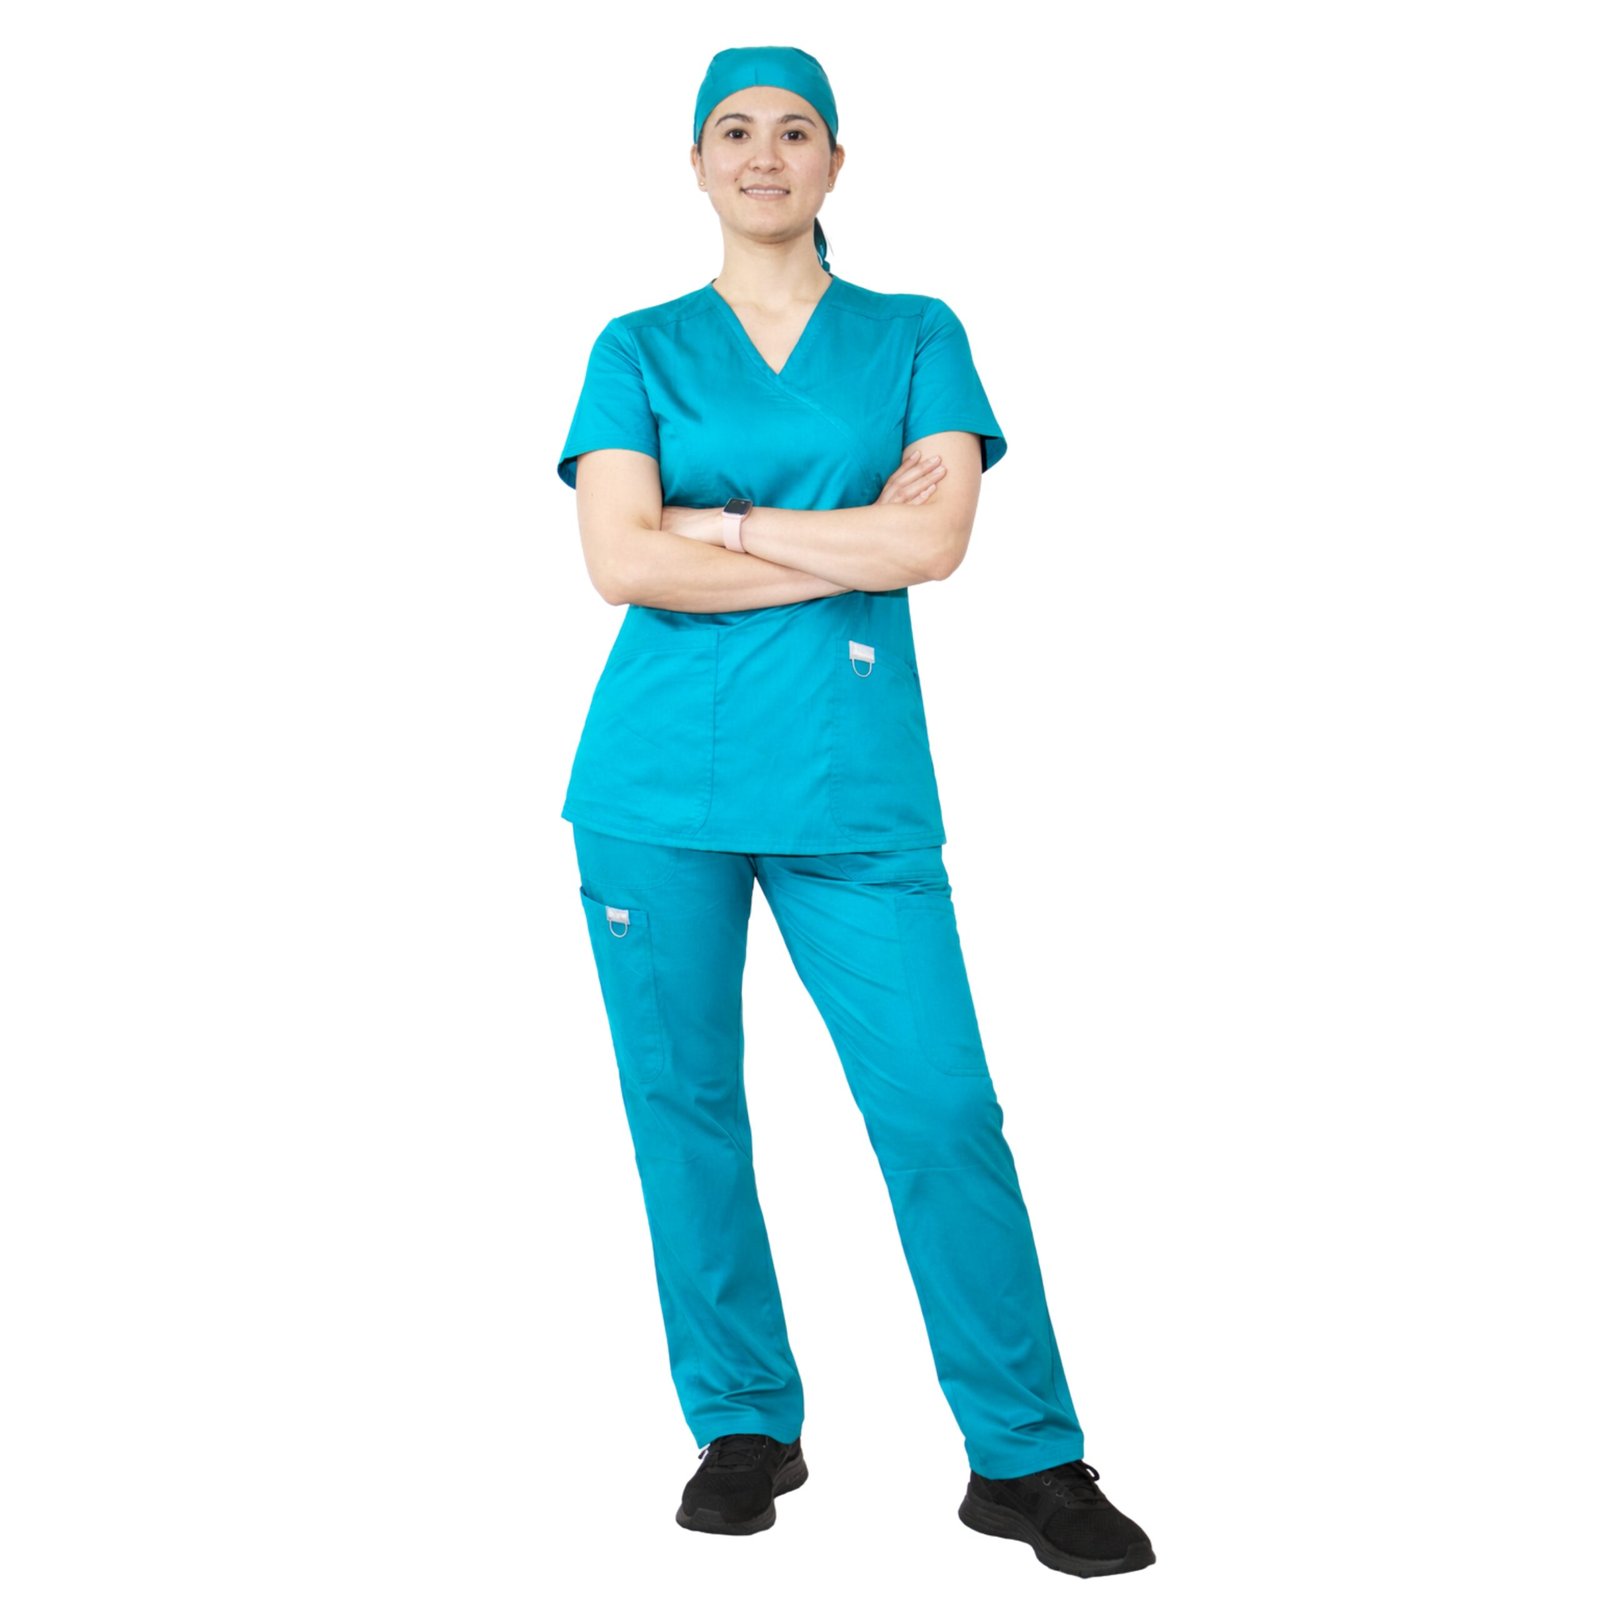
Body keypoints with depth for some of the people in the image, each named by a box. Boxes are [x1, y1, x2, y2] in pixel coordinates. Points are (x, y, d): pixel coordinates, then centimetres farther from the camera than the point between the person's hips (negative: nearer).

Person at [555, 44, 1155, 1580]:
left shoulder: (918, 338, 10)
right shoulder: (638, 350, 9)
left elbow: (936, 541, -7)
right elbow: (622, 560, -7)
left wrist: (721, 521, -6)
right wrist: (846, 544, -8)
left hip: (853, 785, -1)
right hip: (656, 781, 1)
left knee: (943, 1110, -6)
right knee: (682, 1103, 6)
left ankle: (1028, 1457, 7)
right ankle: (743, 1426, 22)